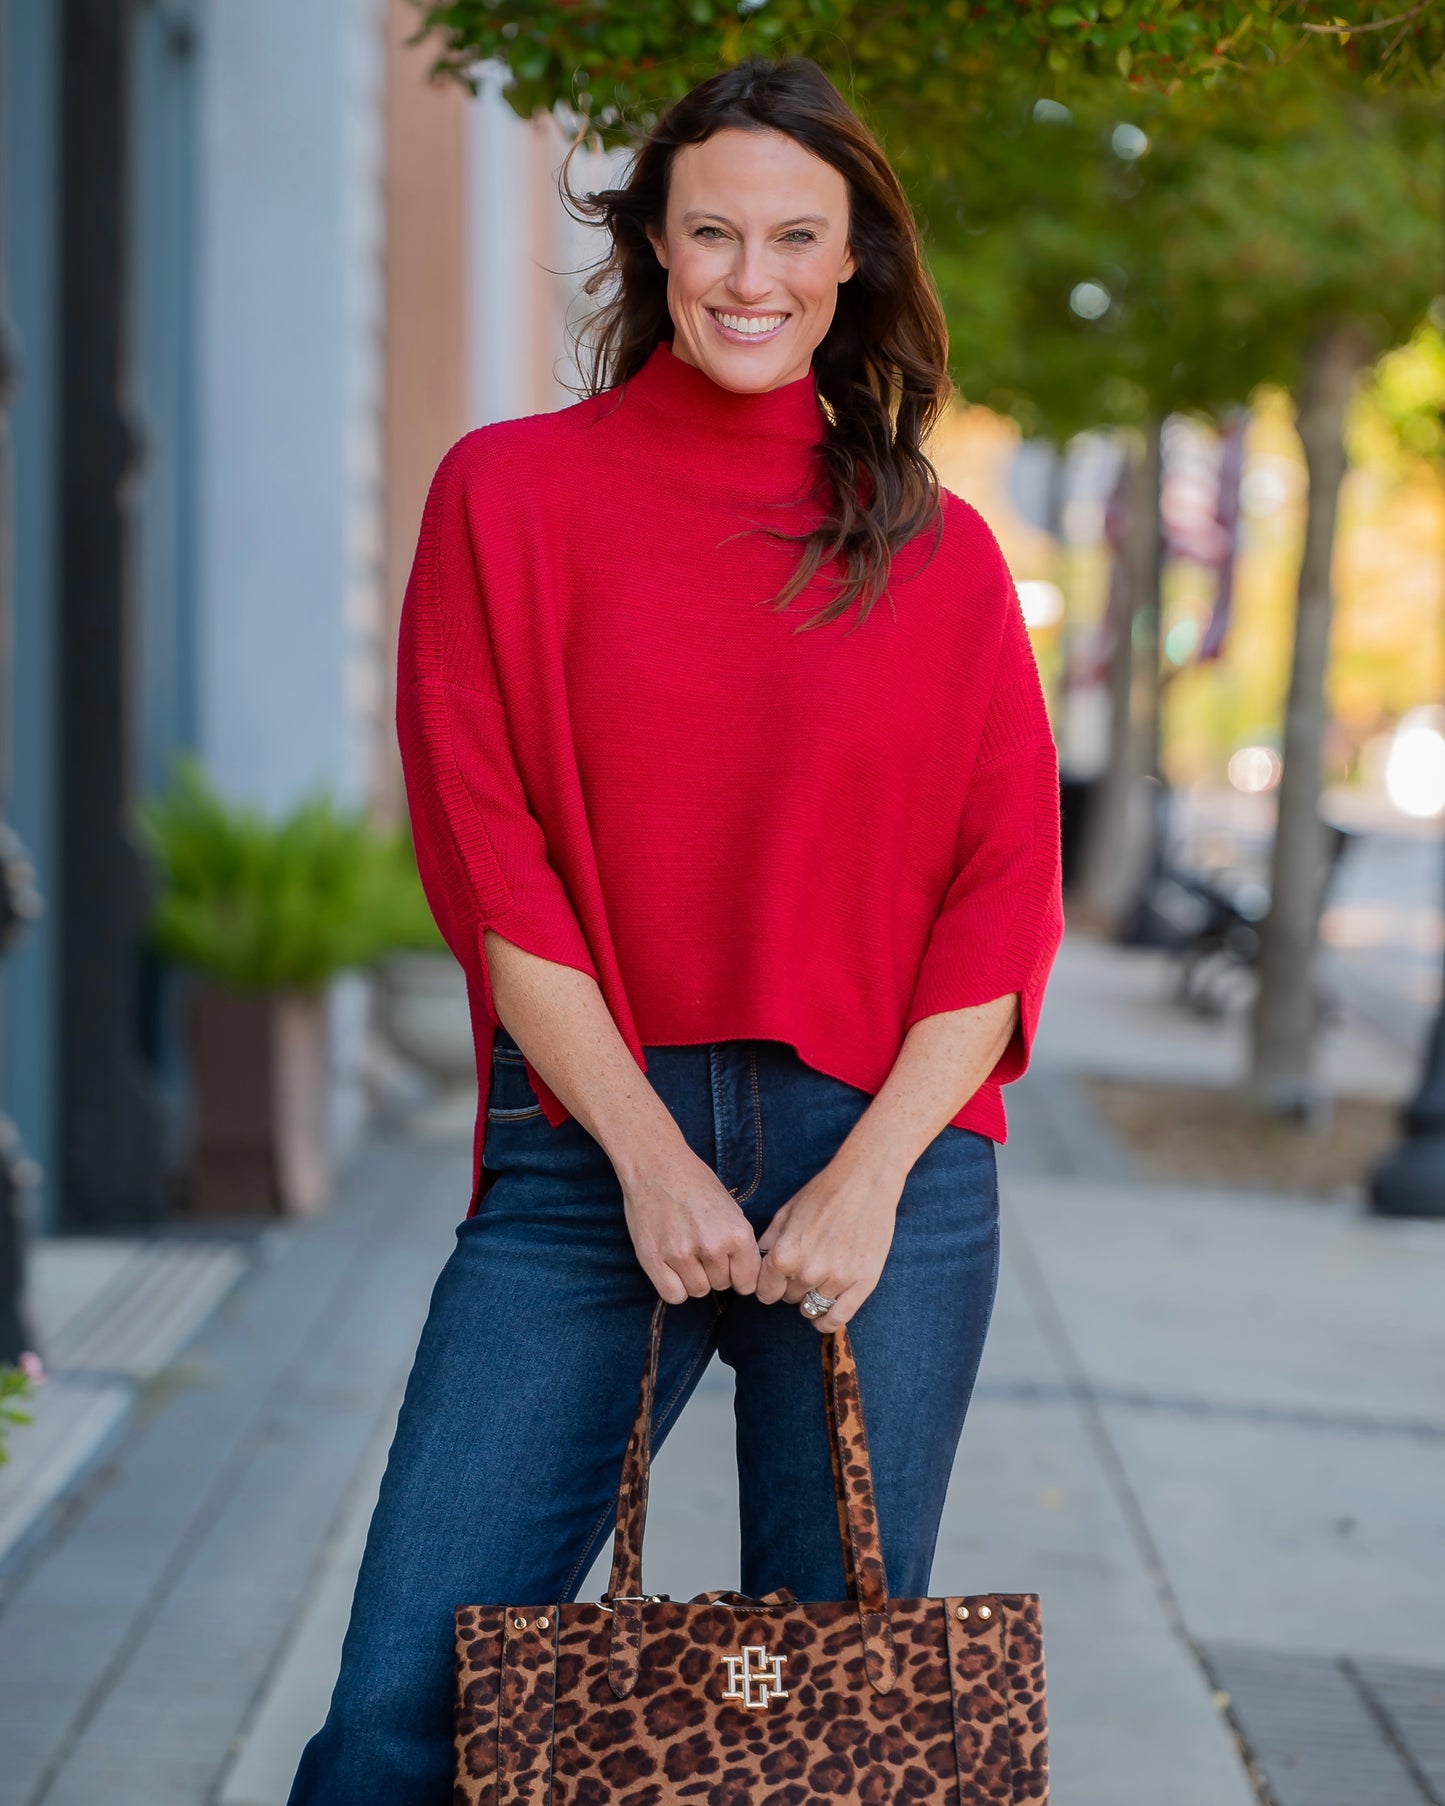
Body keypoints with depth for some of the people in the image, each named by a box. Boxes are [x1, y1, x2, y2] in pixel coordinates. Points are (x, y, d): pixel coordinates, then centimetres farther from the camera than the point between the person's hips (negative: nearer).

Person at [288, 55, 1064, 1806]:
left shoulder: (939, 554, 9)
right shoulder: (511, 492, 5)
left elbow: (1007, 897, 5)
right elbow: (486, 856, -1)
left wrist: (873, 1172, -7)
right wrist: (648, 1155, -8)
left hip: (882, 1159, 1)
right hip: (595, 1144, -1)